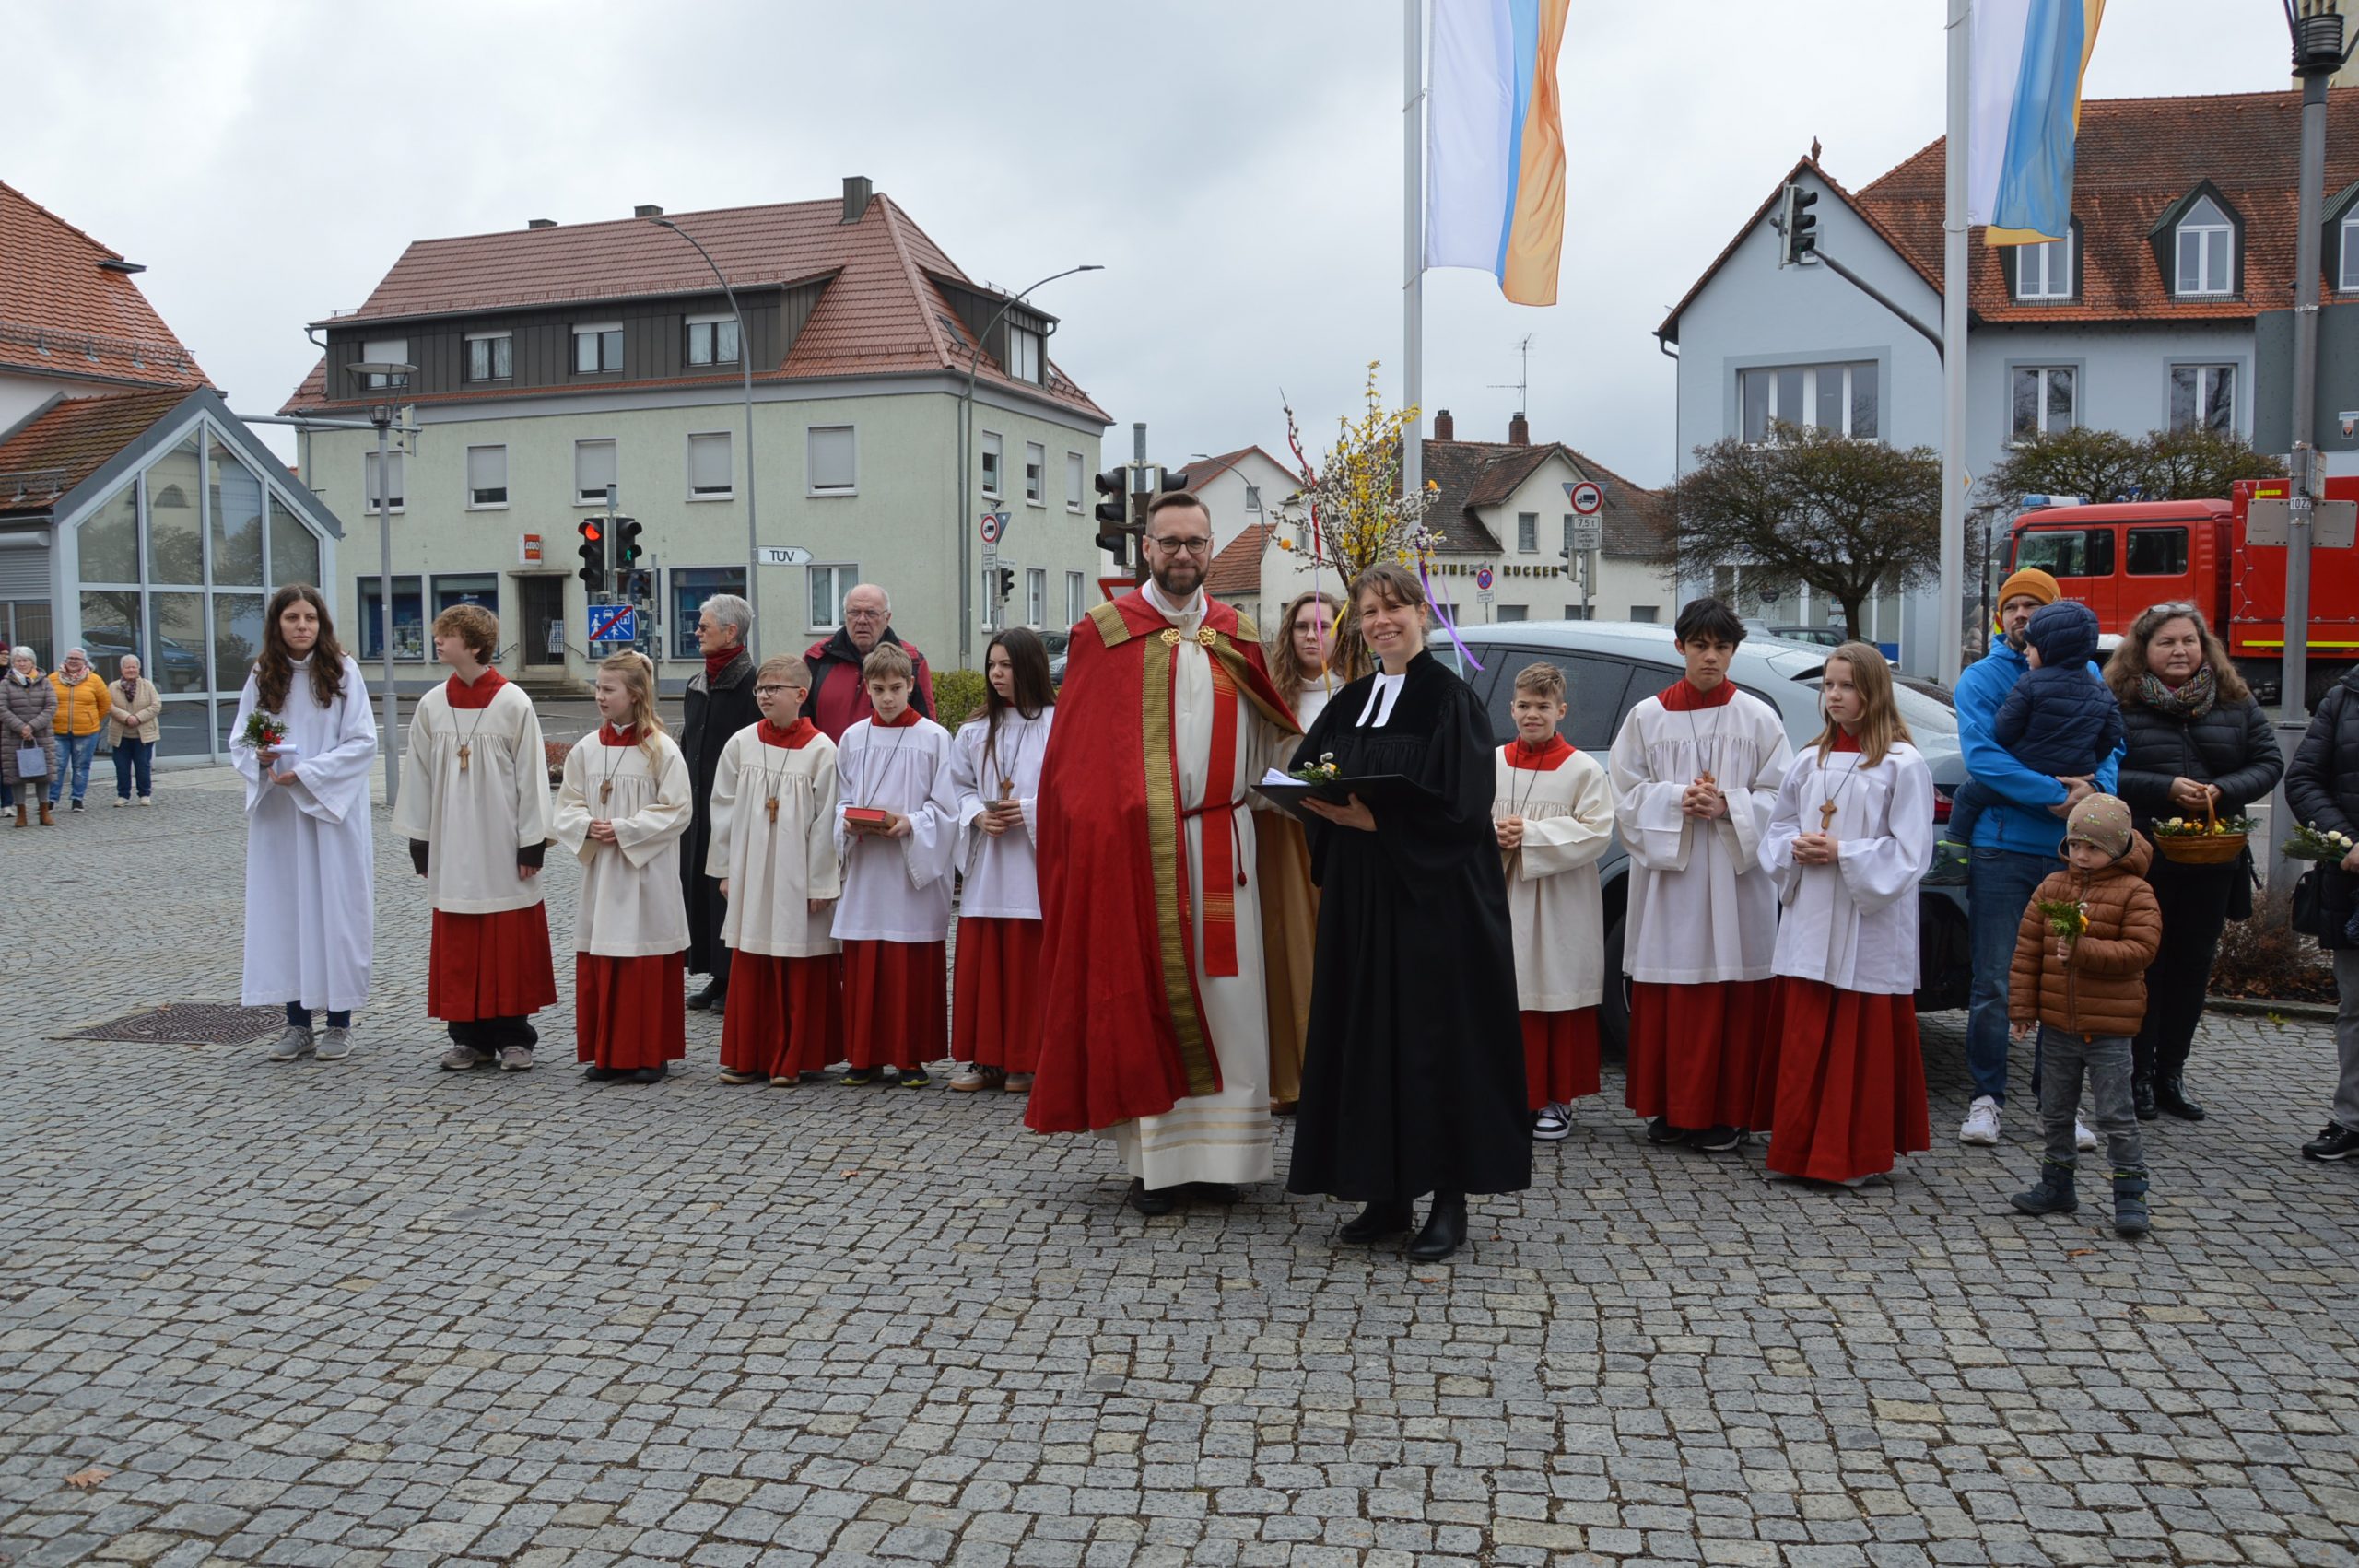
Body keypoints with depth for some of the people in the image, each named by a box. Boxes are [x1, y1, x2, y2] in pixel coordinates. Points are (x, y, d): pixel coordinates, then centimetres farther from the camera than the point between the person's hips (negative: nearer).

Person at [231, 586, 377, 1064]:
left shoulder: (342, 671, -3)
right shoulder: (262, 677, 7)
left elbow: (363, 743, -7)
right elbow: (239, 743, 10)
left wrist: (307, 773, -15)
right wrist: (260, 758, -12)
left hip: (333, 810, -3)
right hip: (277, 815, 3)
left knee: (335, 908, 0)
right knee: (283, 910, 5)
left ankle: (339, 1024, 8)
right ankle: (297, 1023, 13)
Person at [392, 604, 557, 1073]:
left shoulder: (513, 704, -7)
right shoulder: (431, 706, 4)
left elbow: (531, 777, -5)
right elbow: (419, 776, 9)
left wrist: (532, 843, -7)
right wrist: (419, 840, 8)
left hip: (502, 848, -3)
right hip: (451, 850, 4)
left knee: (510, 945, 3)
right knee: (458, 948, 7)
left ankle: (513, 1036, 13)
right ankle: (470, 1037, 16)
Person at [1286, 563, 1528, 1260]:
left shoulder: (1449, 698, -6)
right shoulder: (1349, 703, 13)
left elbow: (1461, 807, -15)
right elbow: (1303, 778, 13)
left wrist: (1377, 819, -22)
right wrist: (1325, 802, -9)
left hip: (1433, 897, -6)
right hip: (1360, 897, 6)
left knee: (1438, 1035, -3)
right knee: (1368, 1037, 7)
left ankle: (1450, 1201, 7)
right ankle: (1387, 1194, 16)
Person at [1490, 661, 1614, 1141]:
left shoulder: (1584, 770, -3)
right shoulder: (1491, 764, 7)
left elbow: (1596, 832, -11)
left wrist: (1529, 835, -17)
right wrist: (1494, 834, -12)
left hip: (1560, 909, -3)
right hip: (1502, 902, 3)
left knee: (1559, 998, 3)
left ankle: (1556, 1099, 13)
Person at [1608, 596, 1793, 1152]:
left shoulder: (1758, 718, 5)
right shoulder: (1648, 716, 7)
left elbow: (1781, 797, 4)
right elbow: (1625, 792, 6)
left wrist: (1728, 806, -12)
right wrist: (1675, 800, -11)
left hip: (1735, 877, -1)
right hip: (1667, 876, 1)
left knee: (1731, 996, 0)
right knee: (1666, 994, 2)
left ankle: (1723, 1112, 10)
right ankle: (1668, 1107, 13)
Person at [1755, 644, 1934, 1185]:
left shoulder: (1903, 765, -5)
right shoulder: (1808, 762, 12)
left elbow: (1909, 854, -8)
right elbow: (1777, 831, 16)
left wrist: (1843, 853, -16)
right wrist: (1796, 850, -4)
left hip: (1869, 928, -5)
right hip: (1808, 922, 5)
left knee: (1863, 1041, 0)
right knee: (1802, 1037, 7)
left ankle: (1858, 1155, 11)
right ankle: (1800, 1147, 17)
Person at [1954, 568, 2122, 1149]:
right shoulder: (1982, 677, -1)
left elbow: (2111, 744, 6)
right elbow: (1981, 756, -12)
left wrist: (2096, 788, -15)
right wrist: (2056, 795, -19)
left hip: (2070, 850, 3)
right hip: (2001, 847, -3)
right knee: (1995, 983, 0)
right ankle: (1986, 1098, 11)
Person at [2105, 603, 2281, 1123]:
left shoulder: (2236, 703, 9)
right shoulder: (2118, 702, -4)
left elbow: (2269, 763, 7)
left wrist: (2222, 791, -11)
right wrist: (2166, 789, -20)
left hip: (2211, 862, 4)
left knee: (2193, 966, 9)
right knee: (2144, 965, 1)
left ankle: (2171, 1076, 21)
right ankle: (2139, 1076, 12)